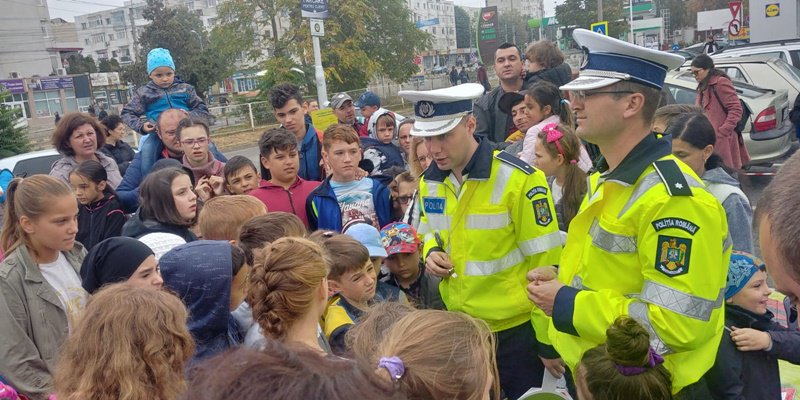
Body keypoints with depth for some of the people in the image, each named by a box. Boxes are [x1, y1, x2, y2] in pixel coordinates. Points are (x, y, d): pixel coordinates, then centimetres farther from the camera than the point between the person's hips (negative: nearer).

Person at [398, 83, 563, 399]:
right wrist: (431, 252, -4)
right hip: (459, 328, 6)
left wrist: (549, 342, -12)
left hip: (516, 329, -6)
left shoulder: (518, 179, -20)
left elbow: (544, 264, -17)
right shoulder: (429, 182, 0)